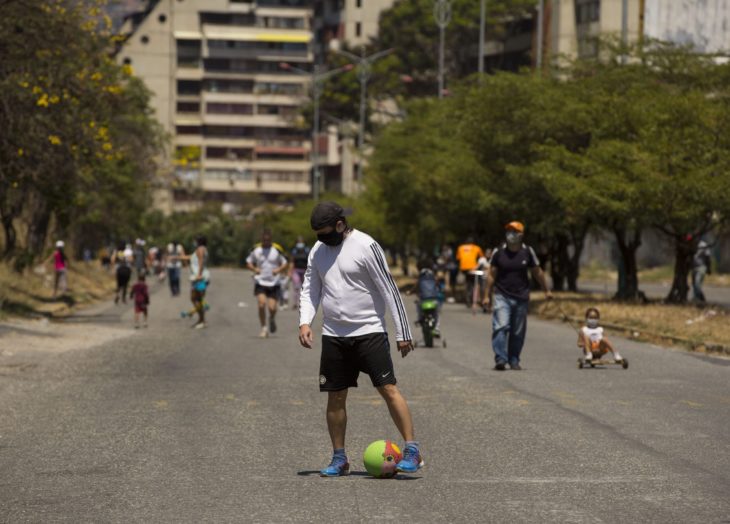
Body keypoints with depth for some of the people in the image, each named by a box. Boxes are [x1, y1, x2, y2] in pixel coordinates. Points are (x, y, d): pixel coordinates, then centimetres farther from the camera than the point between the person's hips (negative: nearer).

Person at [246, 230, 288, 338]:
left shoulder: (276, 250, 0)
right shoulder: (256, 250, 3)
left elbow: (285, 263, 9)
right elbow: (248, 262, 14)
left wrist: (279, 270, -12)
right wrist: (254, 269, -7)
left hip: (274, 284, 0)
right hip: (260, 282, 1)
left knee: (272, 308, -8)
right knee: (261, 304, -17)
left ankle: (272, 319, 28)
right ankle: (264, 328, -3)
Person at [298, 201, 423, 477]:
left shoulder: (366, 246, -12)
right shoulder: (318, 250, 7)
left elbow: (389, 290, -10)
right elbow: (310, 289, 13)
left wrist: (403, 333, -11)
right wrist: (305, 322, -6)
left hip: (369, 332, -6)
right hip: (333, 335, 6)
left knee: (388, 389, -10)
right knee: (335, 397, 6)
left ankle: (412, 452, -7)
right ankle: (339, 459, 16)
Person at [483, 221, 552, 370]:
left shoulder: (528, 252, 2)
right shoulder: (499, 252, -1)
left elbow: (537, 272, 14)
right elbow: (492, 274, 5)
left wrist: (546, 290, 20)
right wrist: (487, 296, 3)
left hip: (521, 297, 2)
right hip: (502, 296, -2)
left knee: (518, 332, 4)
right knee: (500, 327, -16)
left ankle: (514, 361, 14)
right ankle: (500, 359, -19)